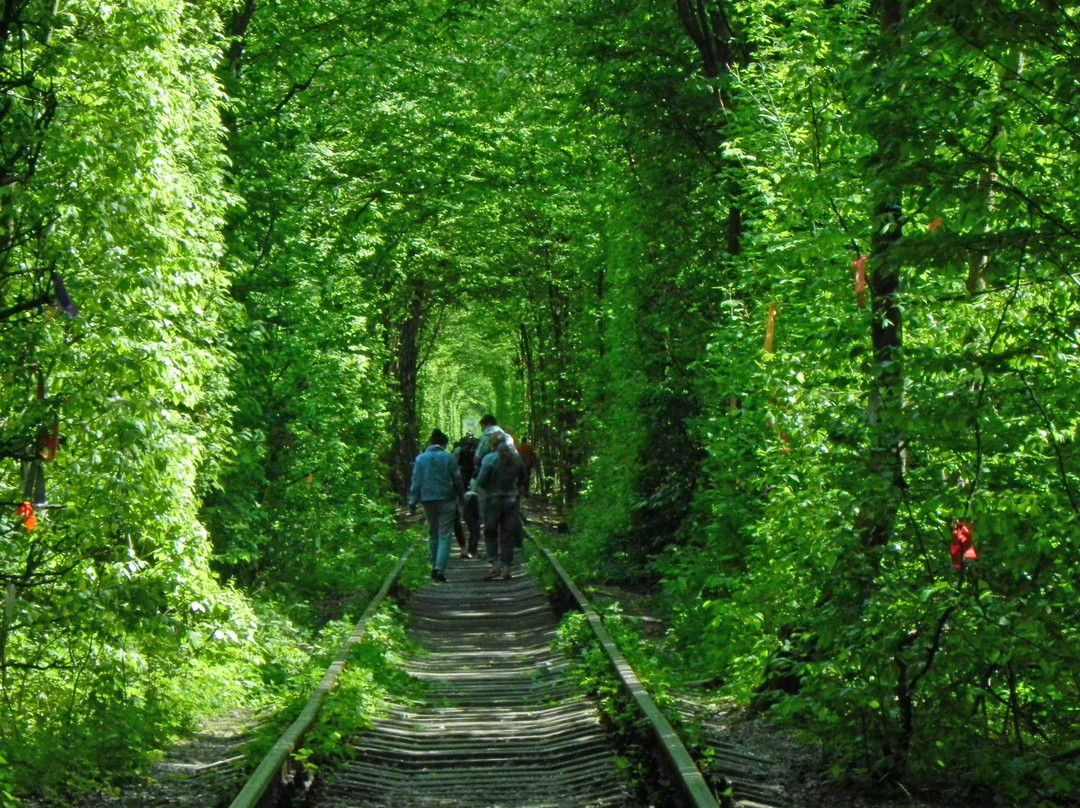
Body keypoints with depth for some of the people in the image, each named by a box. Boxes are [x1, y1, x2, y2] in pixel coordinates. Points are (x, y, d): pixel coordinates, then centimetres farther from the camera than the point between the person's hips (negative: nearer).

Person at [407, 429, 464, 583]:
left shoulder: (420, 459, 2)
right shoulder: (449, 458, -4)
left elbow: (416, 482, 1)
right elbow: (457, 480, 2)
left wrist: (412, 501, 5)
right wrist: (461, 496, 16)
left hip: (428, 500, 3)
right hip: (446, 500, -3)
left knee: (433, 533, 18)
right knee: (445, 535, -3)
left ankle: (434, 566, 21)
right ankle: (440, 568, -16)